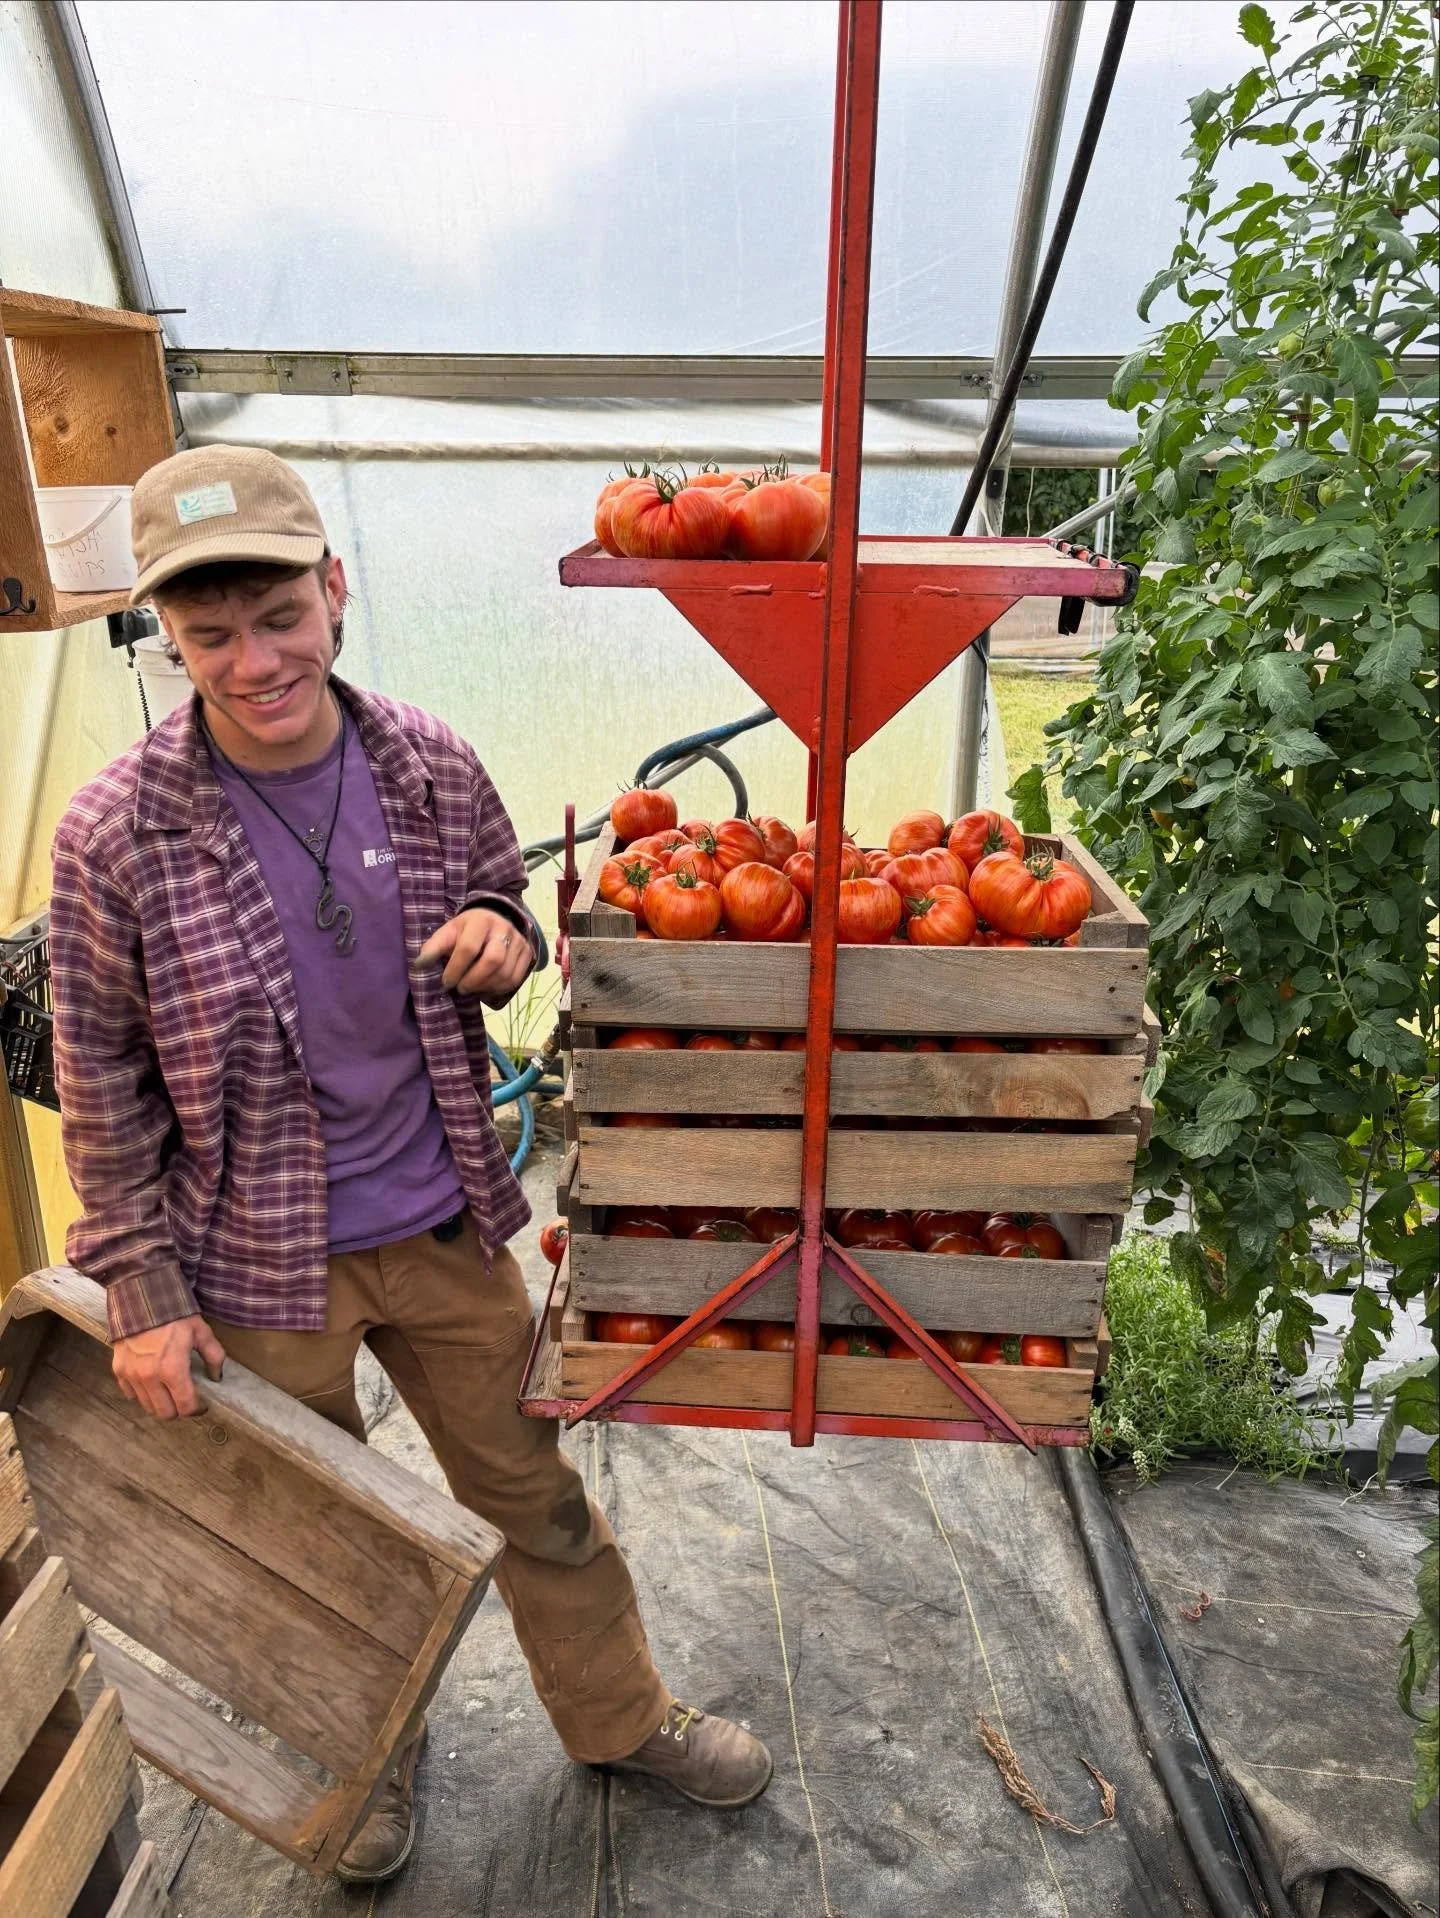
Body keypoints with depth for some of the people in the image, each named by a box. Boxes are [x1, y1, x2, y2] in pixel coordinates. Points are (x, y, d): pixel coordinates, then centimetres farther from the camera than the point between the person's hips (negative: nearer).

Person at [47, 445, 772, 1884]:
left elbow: (502, 907, 7)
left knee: (532, 1489, 19)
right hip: (260, 1263, -1)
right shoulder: (119, 834, -18)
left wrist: (503, 940, -17)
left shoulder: (431, 767, -10)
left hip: (444, 1224, 2)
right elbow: (102, 1088, -8)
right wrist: (143, 1291, -6)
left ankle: (621, 1719, 46)